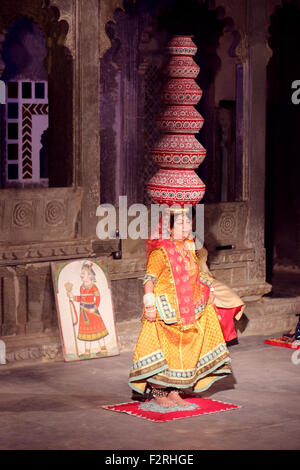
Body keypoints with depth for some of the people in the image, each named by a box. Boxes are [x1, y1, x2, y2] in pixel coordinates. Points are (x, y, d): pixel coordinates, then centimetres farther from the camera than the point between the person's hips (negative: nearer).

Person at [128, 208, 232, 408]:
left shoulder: (189, 249, 11)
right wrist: (149, 303, -32)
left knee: (183, 351, 11)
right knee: (165, 351, -4)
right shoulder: (160, 252, -15)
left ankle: (174, 391, 22)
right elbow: (150, 278, -23)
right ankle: (159, 394, 7)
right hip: (166, 312, -8)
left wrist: (208, 290, 14)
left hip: (187, 312, 8)